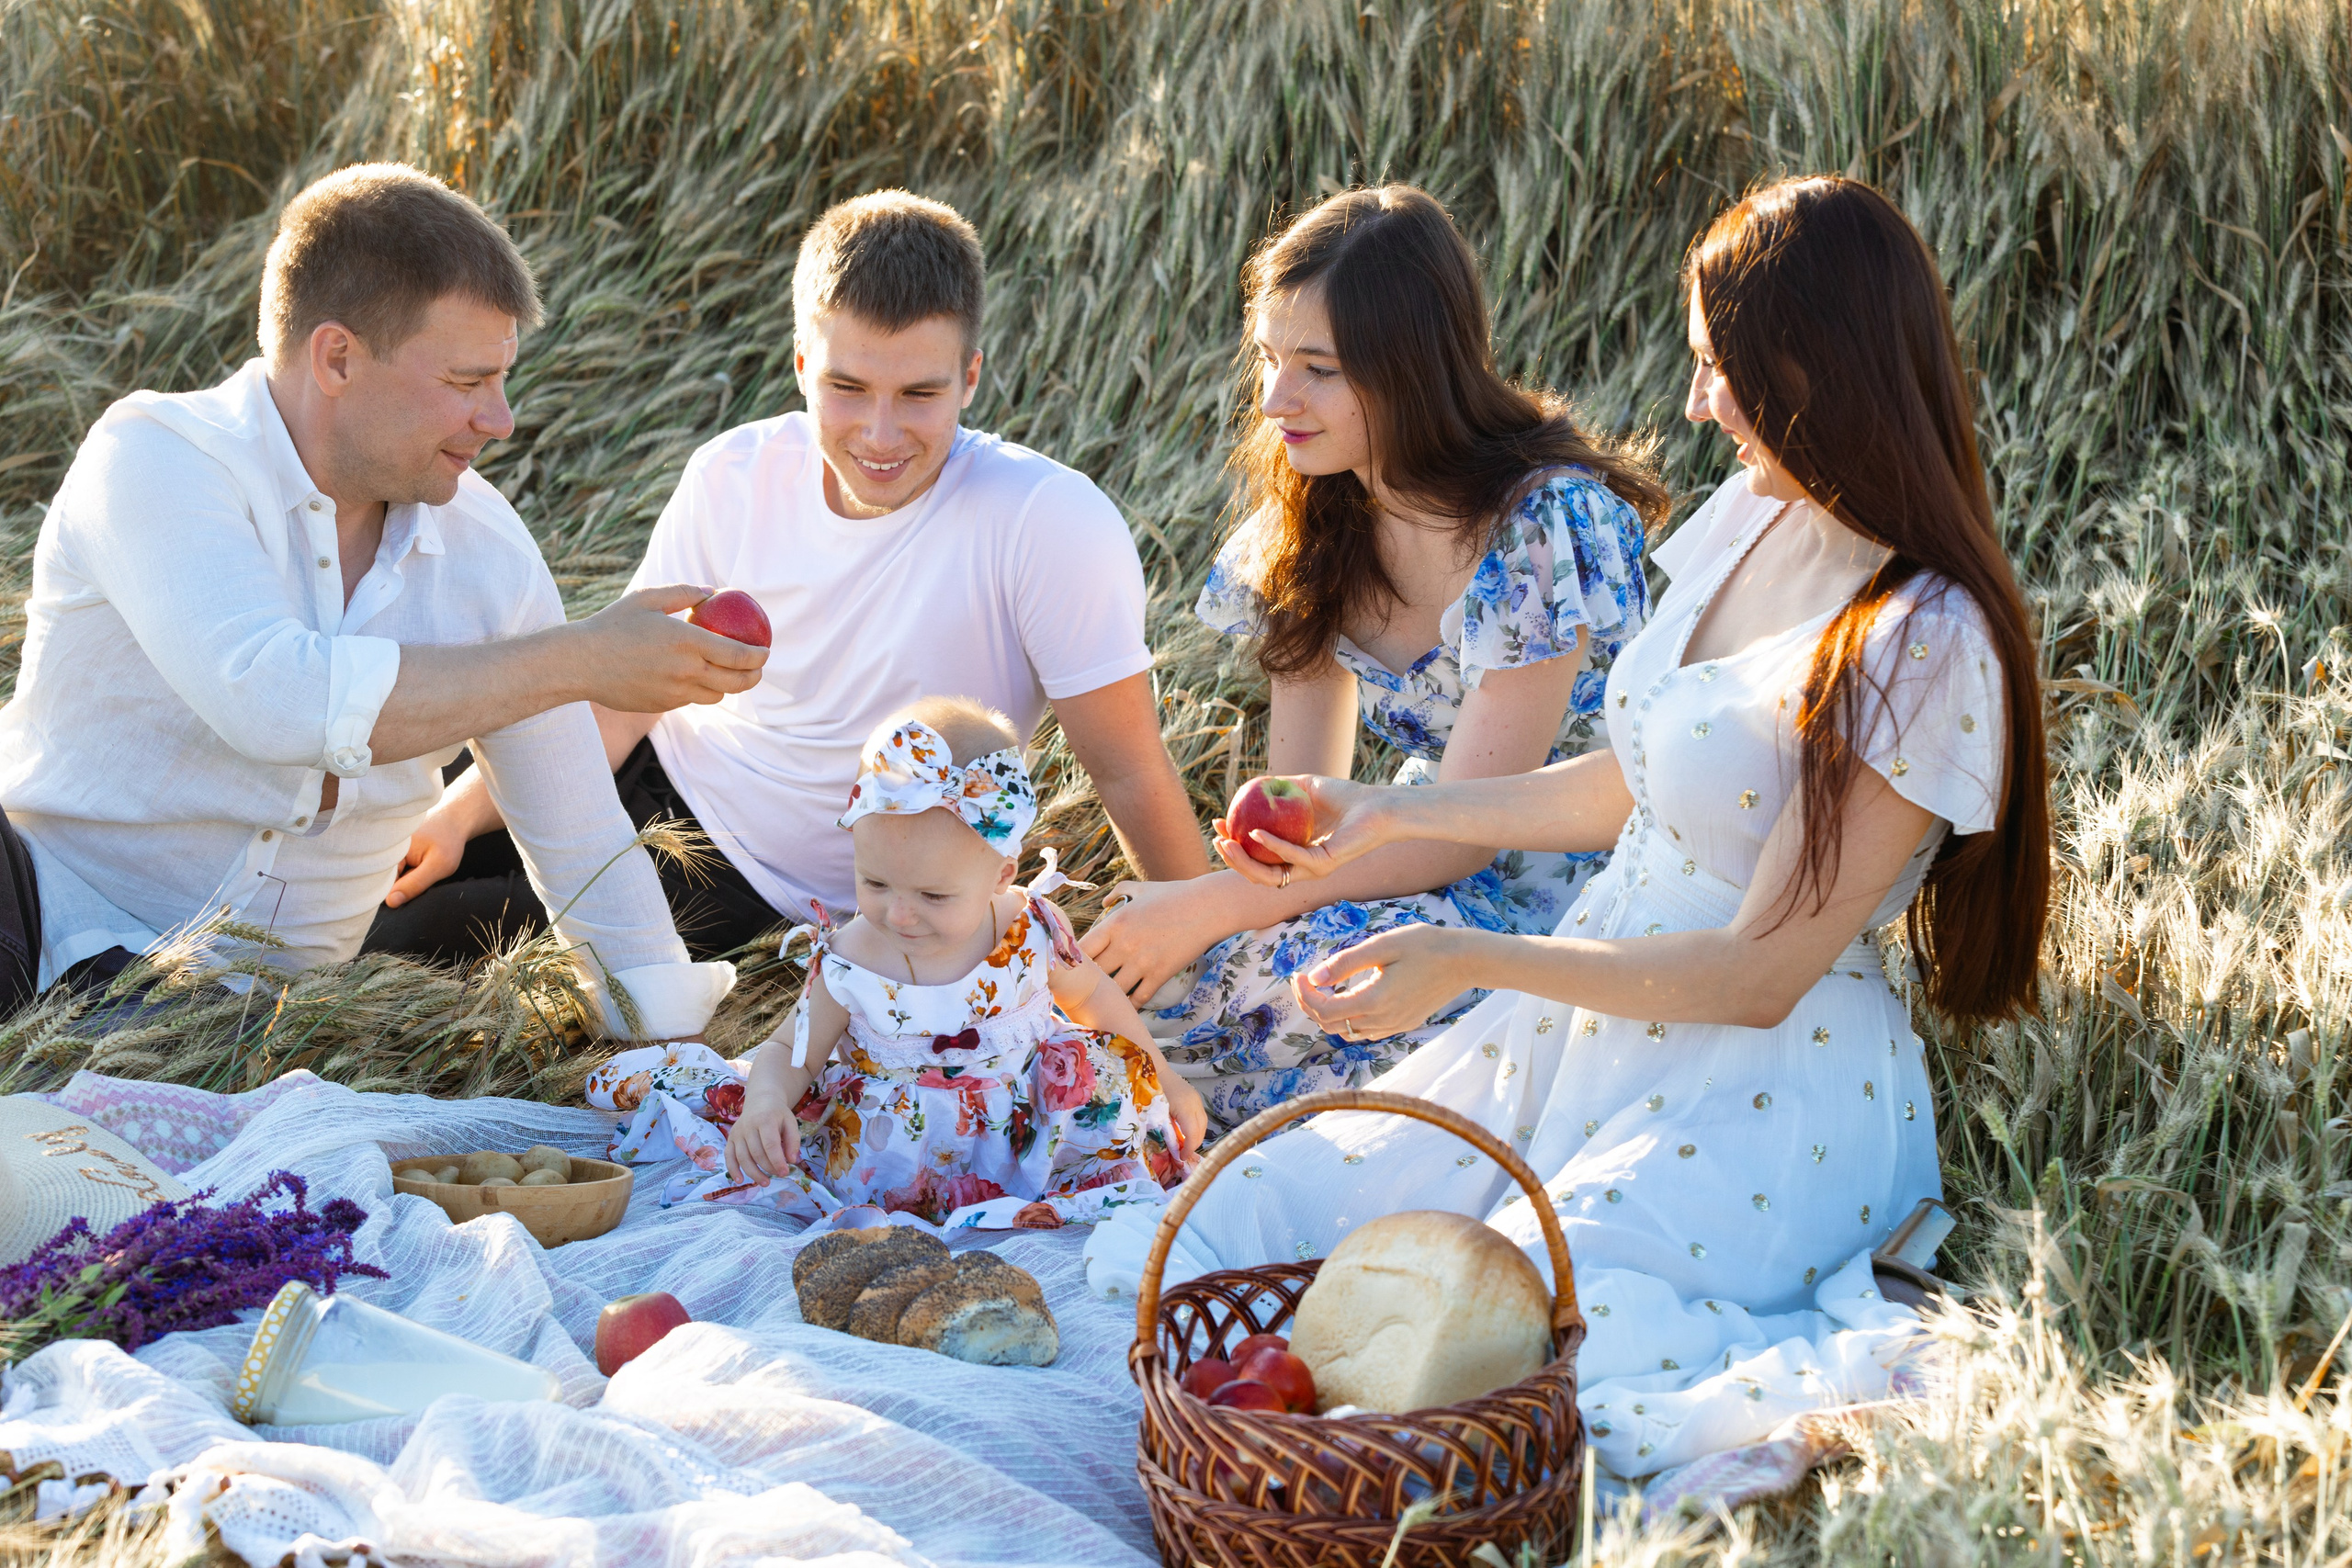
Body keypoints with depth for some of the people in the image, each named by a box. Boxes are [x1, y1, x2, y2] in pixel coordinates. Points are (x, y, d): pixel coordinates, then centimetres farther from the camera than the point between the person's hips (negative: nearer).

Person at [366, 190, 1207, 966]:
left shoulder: (1049, 525, -26)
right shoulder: (735, 478, -11)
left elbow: (1129, 771, -19)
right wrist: (460, 814, -9)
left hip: (773, 892, -4)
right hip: (658, 779, 4)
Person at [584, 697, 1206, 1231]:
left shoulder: (1031, 932, -12)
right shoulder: (850, 965, -16)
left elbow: (1093, 998, 8)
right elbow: (791, 1050, -5)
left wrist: (1164, 1083, 14)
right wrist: (767, 1101, -29)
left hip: (1012, 1126, 1)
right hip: (892, 1140, 0)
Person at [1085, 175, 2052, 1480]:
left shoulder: (1923, 647, -22)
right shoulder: (1755, 519, 4)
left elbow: (1761, 972, -20)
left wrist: (1472, 961, -21)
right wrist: (1392, 817, 16)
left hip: (1760, 1092, -8)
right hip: (1594, 1019, 9)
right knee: (1214, 1236, -1)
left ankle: (1830, 1384, -9)